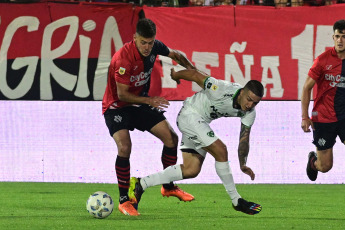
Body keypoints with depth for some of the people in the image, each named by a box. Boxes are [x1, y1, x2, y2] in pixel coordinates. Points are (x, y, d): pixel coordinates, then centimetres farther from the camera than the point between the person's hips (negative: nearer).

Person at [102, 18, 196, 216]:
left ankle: (169, 187, 23)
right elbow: (122, 94, -26)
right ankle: (124, 200, -16)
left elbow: (175, 55, 10)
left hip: (140, 103, 7)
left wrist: (192, 69, -5)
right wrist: (148, 100, -34)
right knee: (125, 147, -28)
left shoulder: (154, 46, -11)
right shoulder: (123, 58, -31)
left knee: (171, 138, 3)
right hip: (116, 106, -7)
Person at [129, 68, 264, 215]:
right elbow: (195, 74, -19)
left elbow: (244, 138, -1)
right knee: (220, 150, -21)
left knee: (191, 170, 4)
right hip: (189, 115, -8)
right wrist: (176, 75, 0)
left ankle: (141, 184, 9)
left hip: (202, 123, 8)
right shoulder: (222, 90, -32)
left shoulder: (249, 112, -11)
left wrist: (243, 164, -6)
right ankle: (236, 201, -13)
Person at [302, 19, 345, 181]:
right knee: (325, 166, 7)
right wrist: (305, 117, -7)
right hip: (323, 118, -1)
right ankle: (313, 159, 42)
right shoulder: (323, 60, -8)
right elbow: (307, 88, -2)